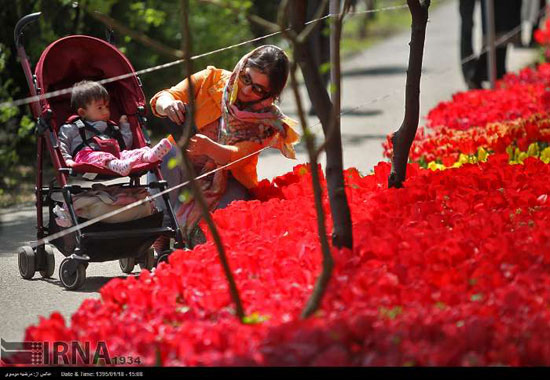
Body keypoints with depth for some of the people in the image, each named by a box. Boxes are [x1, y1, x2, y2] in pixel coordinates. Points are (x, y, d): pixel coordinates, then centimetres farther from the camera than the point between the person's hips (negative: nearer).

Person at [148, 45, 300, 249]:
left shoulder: (268, 119, -7)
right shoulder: (212, 80, -4)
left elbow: (236, 157, -22)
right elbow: (160, 99, -10)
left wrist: (209, 147, -46)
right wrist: (168, 105, -37)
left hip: (228, 180, -2)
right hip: (181, 173, 2)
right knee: (167, 155, -31)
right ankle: (162, 236, -24)